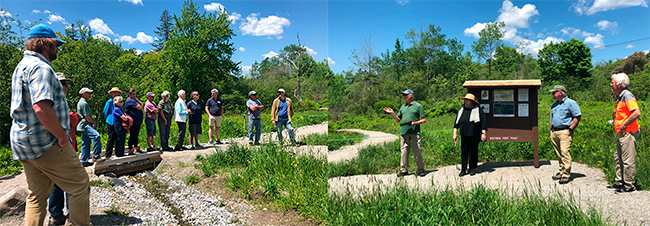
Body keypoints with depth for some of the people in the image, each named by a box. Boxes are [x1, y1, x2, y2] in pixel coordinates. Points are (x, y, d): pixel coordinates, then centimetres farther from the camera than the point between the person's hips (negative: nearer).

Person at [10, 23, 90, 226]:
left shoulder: (23, 65, 19)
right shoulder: (40, 67, -15)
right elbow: (41, 107, -28)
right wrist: (61, 135, -19)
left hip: (23, 143, 10)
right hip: (45, 142, -10)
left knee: (36, 196, 15)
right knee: (80, 185, -1)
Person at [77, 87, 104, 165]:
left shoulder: (81, 102, 22)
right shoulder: (84, 103, -13)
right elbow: (87, 117, -16)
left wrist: (92, 123, 18)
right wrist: (94, 123, -1)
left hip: (85, 126, 11)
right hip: (85, 125, -11)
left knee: (86, 143, 12)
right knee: (96, 136, -25)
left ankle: (84, 161, 16)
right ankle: (96, 157, -25)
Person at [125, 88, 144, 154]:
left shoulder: (134, 100, 18)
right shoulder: (130, 100, -14)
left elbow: (142, 105, 19)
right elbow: (140, 108, -16)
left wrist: (137, 100, 8)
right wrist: (137, 100, -3)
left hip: (138, 122, 10)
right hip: (133, 122, -10)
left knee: (136, 135, 17)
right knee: (132, 136, -5)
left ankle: (136, 148, 26)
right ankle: (130, 150, 1)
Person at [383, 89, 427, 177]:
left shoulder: (418, 106, 4)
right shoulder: (403, 107, 20)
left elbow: (424, 120, 2)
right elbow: (398, 120, 21)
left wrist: (415, 123, -13)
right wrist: (392, 113, 7)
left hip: (415, 131, -5)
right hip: (404, 132, 5)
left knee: (417, 151, -6)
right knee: (404, 150, 3)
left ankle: (420, 169, 4)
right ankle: (404, 170, 8)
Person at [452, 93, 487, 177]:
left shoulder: (478, 110, -1)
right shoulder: (461, 110, 11)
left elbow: (483, 122, -3)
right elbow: (457, 123, 14)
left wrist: (483, 133, -10)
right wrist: (455, 133, 8)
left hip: (475, 135, -3)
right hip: (464, 135, 3)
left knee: (474, 152, 6)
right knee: (464, 152, 2)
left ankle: (473, 169, 17)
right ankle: (463, 169, 6)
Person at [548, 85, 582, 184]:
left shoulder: (571, 103, -2)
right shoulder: (554, 105, 21)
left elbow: (577, 117, -7)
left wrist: (570, 129, -13)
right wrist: (551, 128, 14)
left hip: (564, 131, -7)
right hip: (554, 132, 7)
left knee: (565, 152, -13)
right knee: (559, 154, 8)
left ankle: (566, 174, -12)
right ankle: (561, 172, 14)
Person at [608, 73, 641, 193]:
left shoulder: (627, 95, -13)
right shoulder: (620, 97, 17)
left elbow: (637, 113, -24)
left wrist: (624, 125, -20)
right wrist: (615, 122, 13)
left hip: (628, 133, -11)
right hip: (621, 134, 11)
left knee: (628, 160, -5)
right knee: (618, 158, 15)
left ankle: (629, 185, 2)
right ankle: (619, 182, 24)